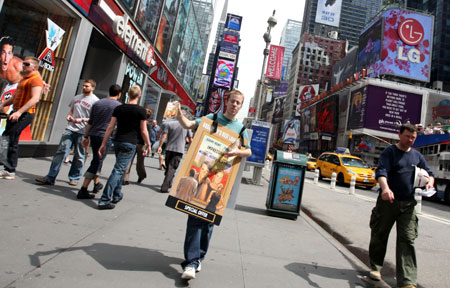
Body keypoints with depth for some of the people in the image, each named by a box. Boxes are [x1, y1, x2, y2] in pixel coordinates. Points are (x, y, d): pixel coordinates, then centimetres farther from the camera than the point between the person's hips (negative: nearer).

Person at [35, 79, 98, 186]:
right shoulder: (77, 97, 17)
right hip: (70, 129, 5)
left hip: (83, 132, -4)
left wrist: (82, 120, -17)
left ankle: (74, 178, 18)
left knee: (79, 156, 4)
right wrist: (68, 116, 6)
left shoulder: (95, 101, -2)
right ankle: (50, 177, -1)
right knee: (61, 151, -3)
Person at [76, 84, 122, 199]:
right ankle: (83, 190, -5)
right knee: (97, 162, -3)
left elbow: (90, 122, 13)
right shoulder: (118, 106, -4)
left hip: (93, 135, 6)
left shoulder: (97, 103, 12)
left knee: (97, 160, 20)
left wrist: (86, 136, 18)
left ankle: (97, 183, 33)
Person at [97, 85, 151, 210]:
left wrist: (103, 144, 10)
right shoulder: (141, 110, -6)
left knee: (120, 169, 21)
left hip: (117, 141, 6)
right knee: (118, 170, -5)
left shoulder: (119, 108, 6)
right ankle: (104, 200, -8)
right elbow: (143, 131, -4)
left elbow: (110, 127, 6)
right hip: (130, 143, -5)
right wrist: (148, 144, 9)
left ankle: (117, 195, 31)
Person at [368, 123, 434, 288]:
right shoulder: (390, 152, -3)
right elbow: (381, 171, -17)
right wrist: (385, 188, -37)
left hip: (408, 204, 4)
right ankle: (375, 268, 28)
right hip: (388, 201, -3)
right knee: (379, 236, 8)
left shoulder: (417, 155, 14)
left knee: (407, 240, -3)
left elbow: (428, 173, 21)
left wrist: (430, 181, -4)